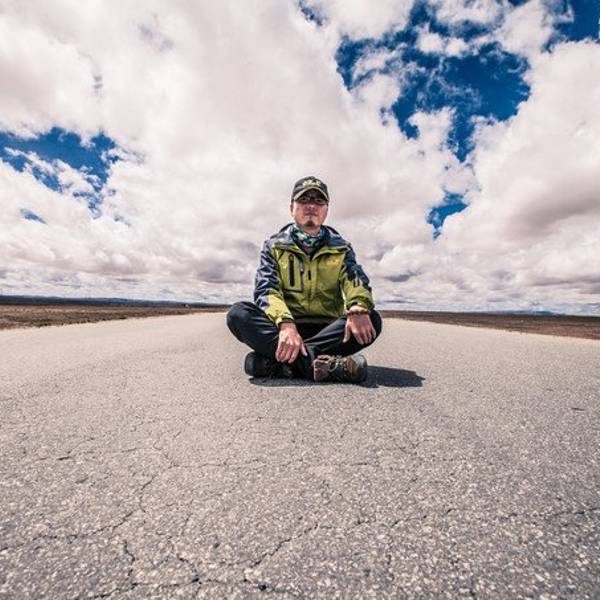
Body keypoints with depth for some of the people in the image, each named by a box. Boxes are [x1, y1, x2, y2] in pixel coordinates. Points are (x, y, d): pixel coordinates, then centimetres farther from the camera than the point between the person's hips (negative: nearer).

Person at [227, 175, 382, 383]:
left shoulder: (341, 248, 11)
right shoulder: (274, 245, 7)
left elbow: (356, 280, -5)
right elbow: (265, 289, -7)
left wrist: (358, 307, -31)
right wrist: (285, 324, -28)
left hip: (327, 330, 1)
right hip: (282, 327, 0)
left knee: (371, 320, -25)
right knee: (238, 314, -25)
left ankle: (275, 362, -28)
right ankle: (324, 364, -36)